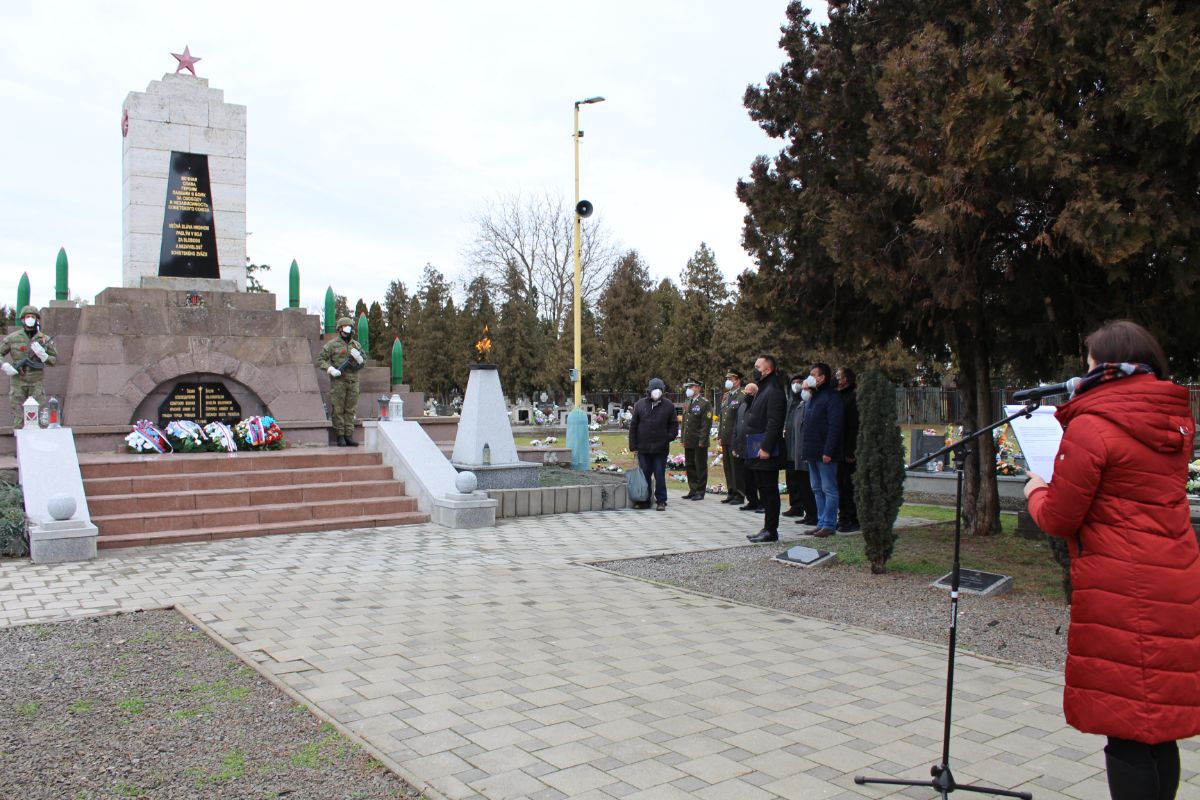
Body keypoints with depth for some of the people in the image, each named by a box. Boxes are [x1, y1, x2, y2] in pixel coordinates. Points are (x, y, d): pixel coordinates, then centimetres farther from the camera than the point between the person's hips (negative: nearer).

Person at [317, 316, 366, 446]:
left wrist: (358, 357, -5)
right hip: (338, 381, -4)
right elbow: (320, 360, -1)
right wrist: (330, 369, -16)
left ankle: (349, 436, 8)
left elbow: (364, 361, 17)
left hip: (353, 381, 4)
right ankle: (340, 436, 3)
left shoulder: (356, 344, 14)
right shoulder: (332, 344, 0)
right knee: (338, 410, -1)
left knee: (350, 410, 5)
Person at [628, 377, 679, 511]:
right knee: (644, 475, 6)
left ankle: (661, 501, 8)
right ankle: (645, 501, 15)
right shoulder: (640, 405, 5)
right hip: (643, 448, 1)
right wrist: (633, 446, 1)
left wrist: (669, 437, -5)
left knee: (660, 476, 1)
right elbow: (633, 426, 6)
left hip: (661, 449, -1)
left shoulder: (668, 405, 5)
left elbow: (674, 424, 10)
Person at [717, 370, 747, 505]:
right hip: (726, 439, 8)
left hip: (736, 439, -8)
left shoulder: (742, 396, -8)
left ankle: (739, 495, 1)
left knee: (736, 467, -5)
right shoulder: (725, 397, 17)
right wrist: (720, 436, 15)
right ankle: (731, 492, 19)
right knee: (727, 467, 11)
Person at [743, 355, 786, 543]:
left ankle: (771, 531, 1)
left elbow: (774, 422, -21)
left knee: (769, 491, -4)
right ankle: (767, 528, 20)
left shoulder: (774, 391, -14)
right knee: (764, 491, 13)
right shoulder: (763, 390, 18)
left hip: (766, 451, -10)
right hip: (757, 451, 10)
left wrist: (765, 448, -23)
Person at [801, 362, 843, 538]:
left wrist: (828, 451, -21)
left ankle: (829, 524, 1)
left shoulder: (831, 397, -11)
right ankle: (821, 522, 19)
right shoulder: (812, 397, 16)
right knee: (817, 489, 12)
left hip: (824, 452, -9)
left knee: (828, 489, -3)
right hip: (812, 452, 9)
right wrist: (806, 448, 12)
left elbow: (835, 426, -17)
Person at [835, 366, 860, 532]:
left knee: (849, 485, -4)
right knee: (840, 484, 10)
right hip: (837, 449, 7)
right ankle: (843, 518, 17)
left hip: (847, 450, -7)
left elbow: (855, 426, -13)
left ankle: (853, 520, 2)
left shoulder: (853, 398, -8)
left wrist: (850, 451, -17)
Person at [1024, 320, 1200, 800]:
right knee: (1159, 730, 17)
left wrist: (1036, 492, 10)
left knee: (1125, 731, 0)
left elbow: (1058, 518, -10)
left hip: (1121, 594, -8)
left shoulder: (1093, 426, -13)